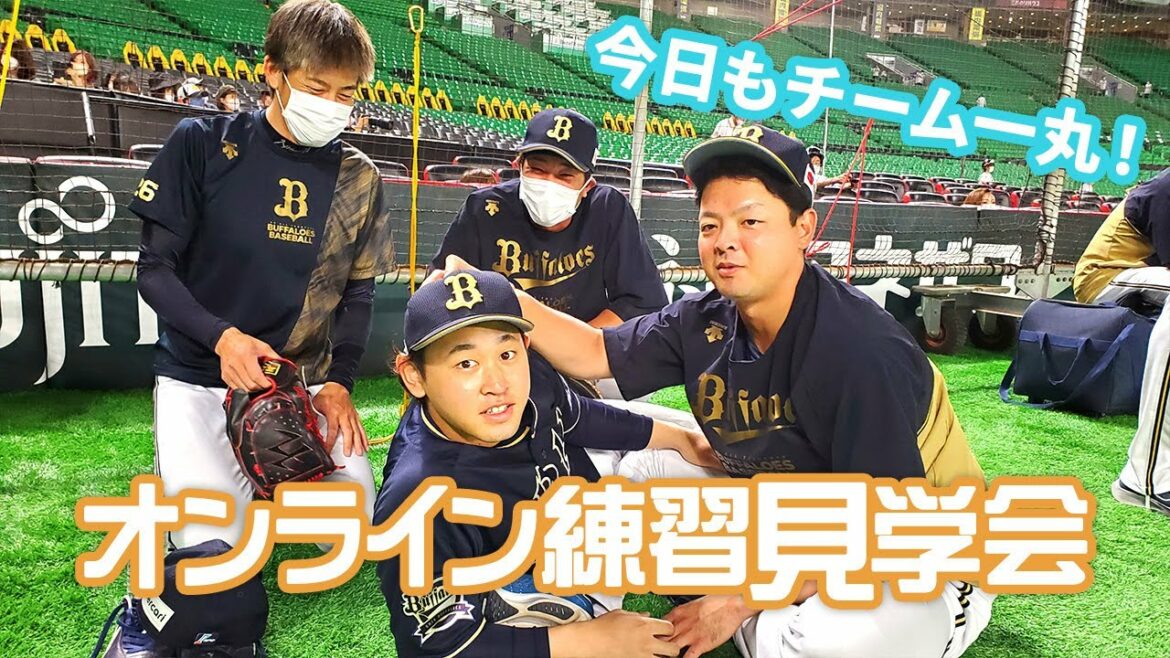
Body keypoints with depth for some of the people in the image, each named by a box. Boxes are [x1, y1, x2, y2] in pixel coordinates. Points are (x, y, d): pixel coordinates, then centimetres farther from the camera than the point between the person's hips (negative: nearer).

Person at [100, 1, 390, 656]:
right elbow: (156, 268, -5)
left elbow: (358, 293, 5)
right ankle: (180, 475, 12)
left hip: (306, 381, 4)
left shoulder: (359, 179, 1)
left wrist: (339, 382, -8)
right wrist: (221, 336, -21)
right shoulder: (203, 144, -7)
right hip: (199, 375, -3)